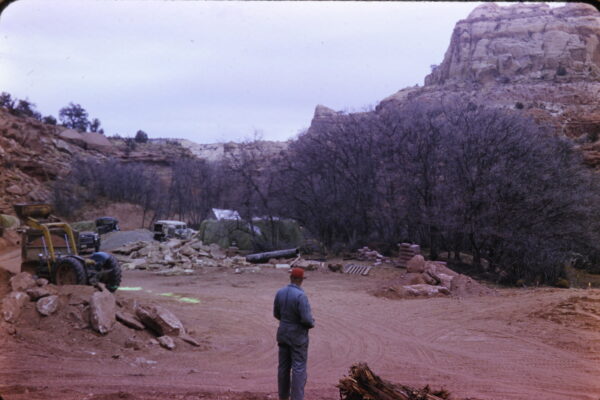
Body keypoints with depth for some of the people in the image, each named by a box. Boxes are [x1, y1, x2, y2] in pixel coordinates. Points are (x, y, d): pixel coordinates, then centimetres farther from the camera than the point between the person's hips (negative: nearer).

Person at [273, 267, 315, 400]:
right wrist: (312, 323, -2)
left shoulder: (280, 292, -2)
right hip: (298, 336, -6)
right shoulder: (300, 295, -23)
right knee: (299, 369, 0)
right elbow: (306, 319, -24)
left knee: (284, 367, 13)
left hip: (283, 334, 6)